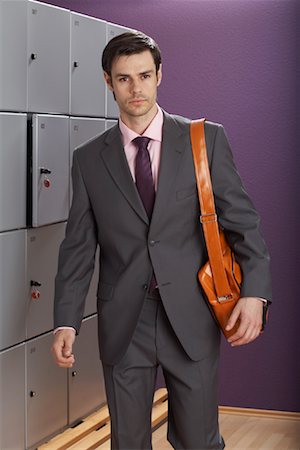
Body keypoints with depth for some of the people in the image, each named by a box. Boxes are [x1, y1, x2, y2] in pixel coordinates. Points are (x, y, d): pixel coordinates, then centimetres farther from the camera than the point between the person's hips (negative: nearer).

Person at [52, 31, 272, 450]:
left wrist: (254, 291, -15)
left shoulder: (206, 139, 0)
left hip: (191, 318, -1)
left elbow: (242, 219, -2)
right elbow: (78, 246, 5)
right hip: (123, 324, 2)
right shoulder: (89, 159, 5)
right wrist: (66, 322, -3)